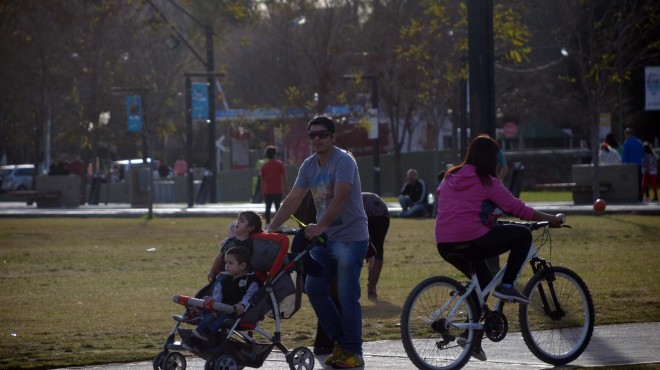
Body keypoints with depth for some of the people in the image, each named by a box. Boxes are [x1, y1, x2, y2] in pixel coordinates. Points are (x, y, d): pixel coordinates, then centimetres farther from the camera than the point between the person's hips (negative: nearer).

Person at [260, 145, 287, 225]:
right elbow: (283, 176, -4)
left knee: (268, 207, 6)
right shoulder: (279, 164, -3)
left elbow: (262, 179, 10)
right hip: (277, 190, -2)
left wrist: (262, 190, 16)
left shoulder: (264, 166, 6)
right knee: (277, 207, -1)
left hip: (267, 191, 2)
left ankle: (267, 223, 4)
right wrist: (285, 186, 3)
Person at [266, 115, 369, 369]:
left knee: (347, 296, -8)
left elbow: (340, 198, -26)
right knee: (314, 288, 2)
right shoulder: (309, 165, 9)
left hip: (350, 238, -7)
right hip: (324, 238, 7)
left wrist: (320, 226, -34)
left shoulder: (344, 161, -13)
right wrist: (271, 229, -2)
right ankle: (339, 341, 15)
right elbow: (293, 199, 6)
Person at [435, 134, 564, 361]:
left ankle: (473, 338, 21)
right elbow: (517, 209, -3)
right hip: (471, 240, -7)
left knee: (483, 281, 27)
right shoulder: (486, 182, -2)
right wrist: (551, 219, 8)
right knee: (524, 234, 6)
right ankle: (506, 286, 1)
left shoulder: (451, 177, 17)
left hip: (445, 246, 8)